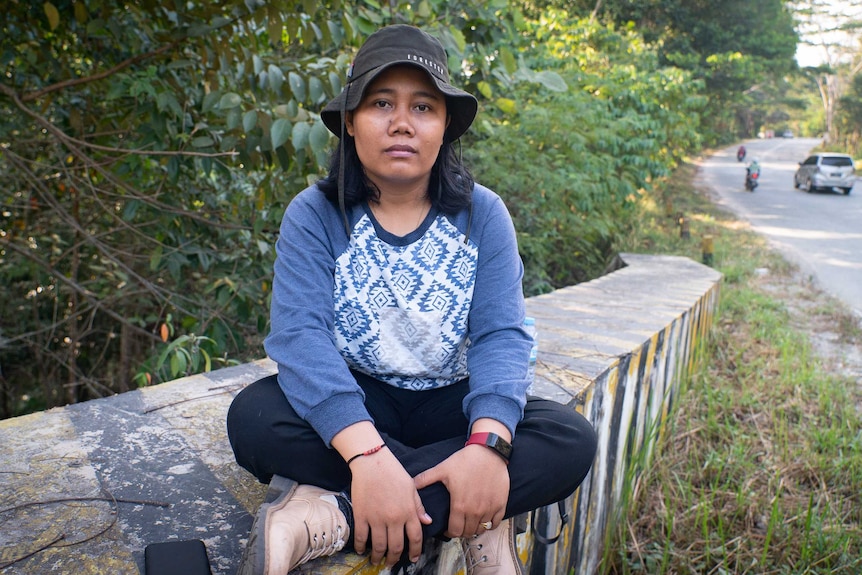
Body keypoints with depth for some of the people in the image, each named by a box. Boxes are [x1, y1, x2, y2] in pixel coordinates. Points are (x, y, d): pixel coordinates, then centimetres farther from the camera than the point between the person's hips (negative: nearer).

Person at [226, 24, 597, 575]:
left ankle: (329, 517, -29)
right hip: (353, 404, -1)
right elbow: (301, 336, -23)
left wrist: (489, 443, -33)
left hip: (449, 403, 2)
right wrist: (367, 453, -39)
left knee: (572, 439, -23)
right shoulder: (313, 215, -9)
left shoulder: (482, 214, -5)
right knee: (255, 416, -29)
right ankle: (480, 520, -25)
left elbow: (501, 336, -14)